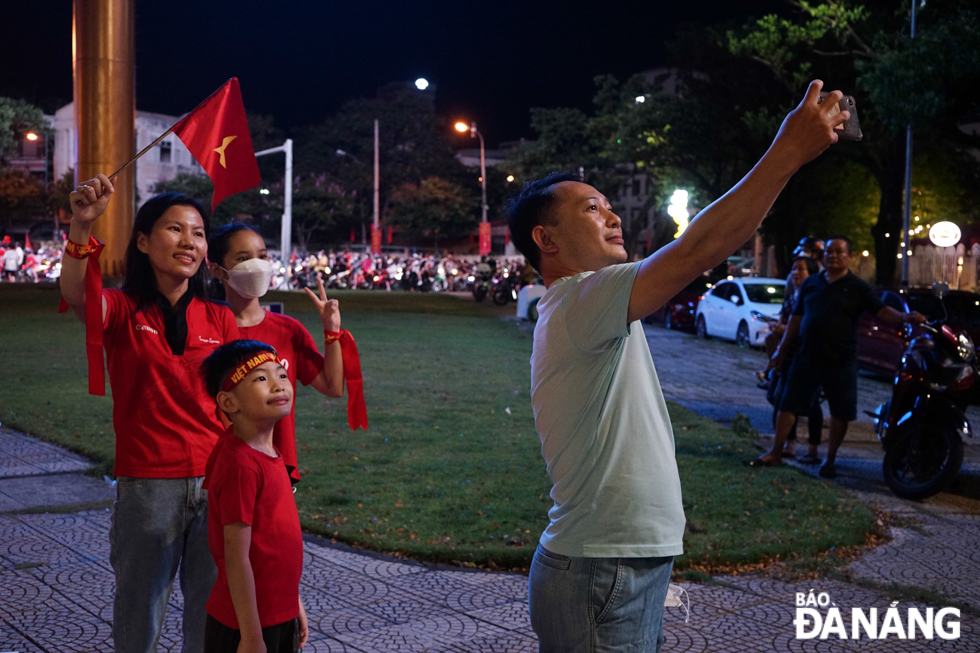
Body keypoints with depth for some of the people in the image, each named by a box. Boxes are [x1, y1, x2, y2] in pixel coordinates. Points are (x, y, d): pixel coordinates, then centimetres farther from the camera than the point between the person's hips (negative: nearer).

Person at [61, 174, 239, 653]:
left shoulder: (219, 320, 7)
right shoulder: (123, 311, -1)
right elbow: (75, 295, -25)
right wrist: (81, 227, -42)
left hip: (216, 485, 3)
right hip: (147, 484, -2)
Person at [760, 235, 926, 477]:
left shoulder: (857, 287, 1)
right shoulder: (811, 283, 10)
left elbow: (882, 311, -7)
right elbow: (796, 317, 15)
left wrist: (904, 317, -28)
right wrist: (782, 349, 13)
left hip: (840, 361, -2)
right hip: (807, 357, 2)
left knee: (840, 412, 3)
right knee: (788, 404, 1)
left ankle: (830, 460, 17)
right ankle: (775, 452, 9)